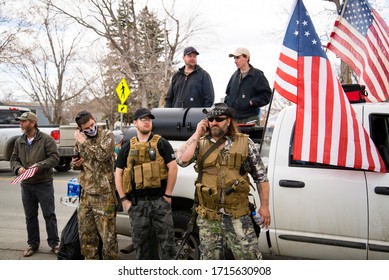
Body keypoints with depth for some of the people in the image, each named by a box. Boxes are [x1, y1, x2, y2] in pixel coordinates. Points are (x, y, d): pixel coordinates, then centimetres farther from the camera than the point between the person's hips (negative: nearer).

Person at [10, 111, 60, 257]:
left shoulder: (46, 139, -7)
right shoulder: (19, 142, 9)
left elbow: (55, 157, -12)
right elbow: (14, 159, 13)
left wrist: (39, 166, -22)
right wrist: (18, 168, -8)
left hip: (44, 183, -5)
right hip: (26, 185, 5)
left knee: (49, 215, 1)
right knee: (30, 216, 12)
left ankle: (54, 243, 12)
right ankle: (33, 244, 24)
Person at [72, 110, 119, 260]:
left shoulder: (107, 135, -5)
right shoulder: (80, 140, 11)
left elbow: (103, 155, -24)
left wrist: (84, 142, -16)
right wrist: (75, 164, 1)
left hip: (104, 194, -6)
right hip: (86, 193, 6)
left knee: (107, 233, -2)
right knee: (85, 233, 14)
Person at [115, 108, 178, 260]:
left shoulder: (161, 143, 2)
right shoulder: (127, 147, 11)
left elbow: (173, 168, -4)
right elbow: (118, 174, 10)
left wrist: (168, 195, -8)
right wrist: (123, 199, 2)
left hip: (159, 200, -3)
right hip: (137, 203, 3)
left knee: (167, 240, 0)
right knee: (140, 242, 11)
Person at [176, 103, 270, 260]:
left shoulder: (244, 143, 1)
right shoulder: (200, 144, 4)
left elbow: (260, 176, 4)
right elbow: (181, 160, -14)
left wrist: (264, 206, 0)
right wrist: (197, 134, -7)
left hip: (237, 217, -2)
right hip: (208, 218, 2)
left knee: (249, 257, -3)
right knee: (211, 258, 15)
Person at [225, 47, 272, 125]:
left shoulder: (257, 75, -4)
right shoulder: (235, 76, 15)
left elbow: (267, 94, -6)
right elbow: (228, 93, 27)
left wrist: (252, 102, -14)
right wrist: (227, 102, 9)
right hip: (233, 118, 5)